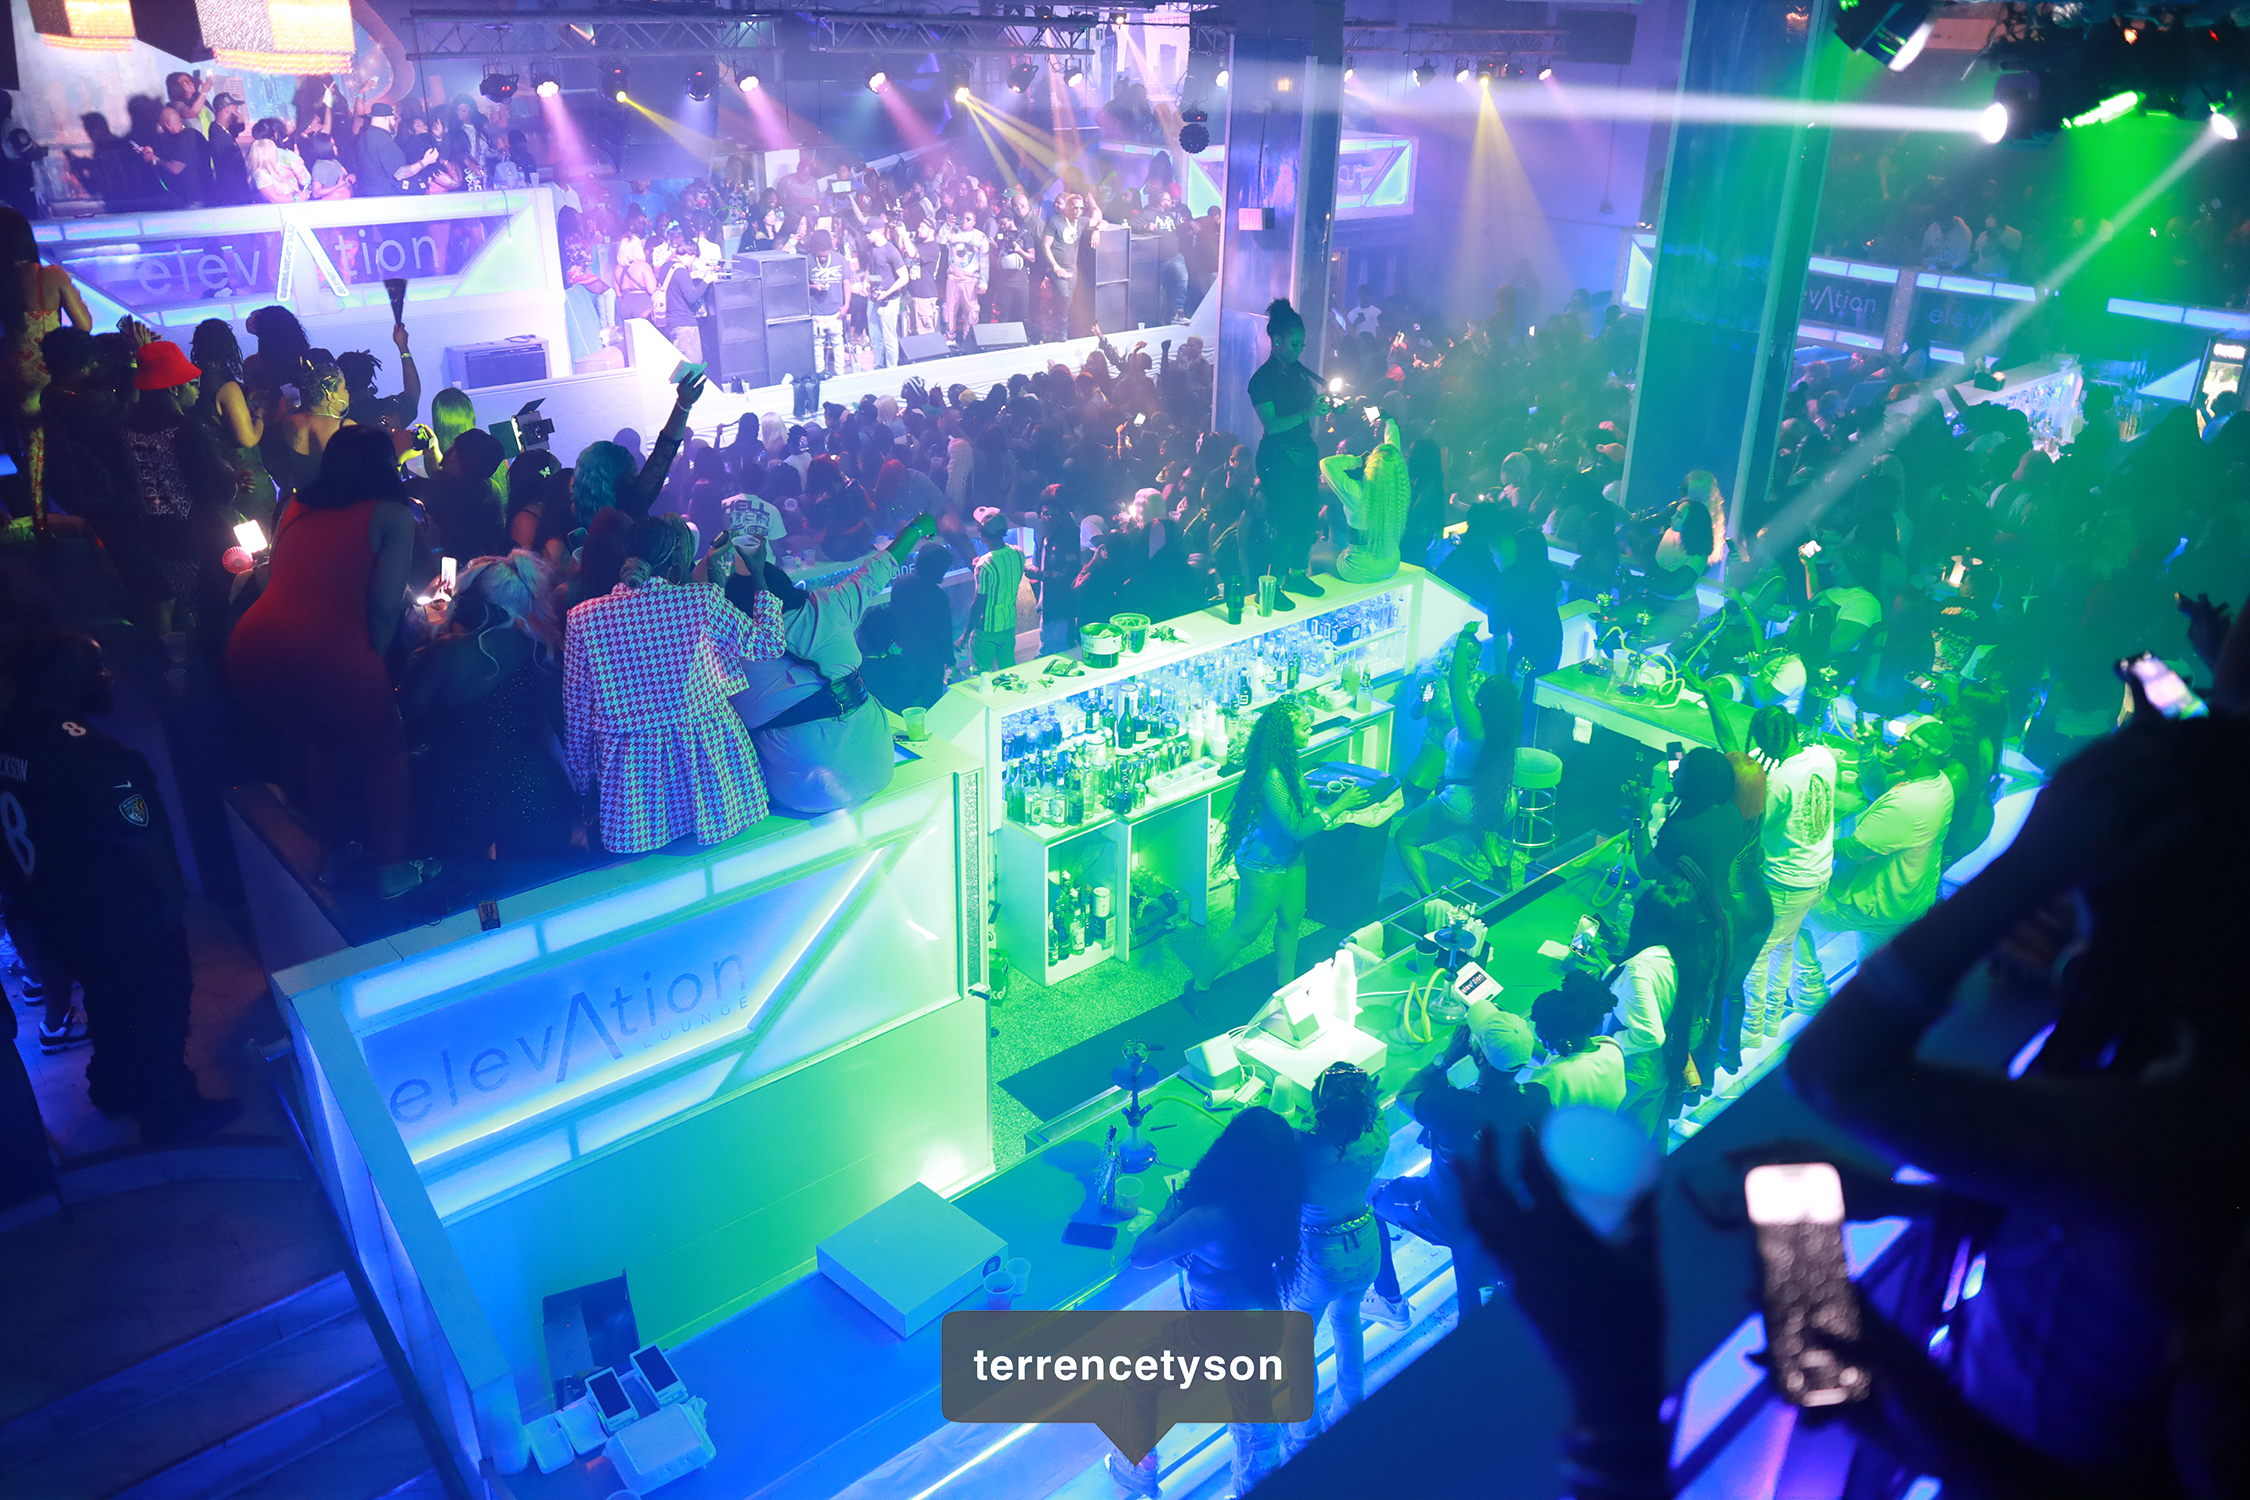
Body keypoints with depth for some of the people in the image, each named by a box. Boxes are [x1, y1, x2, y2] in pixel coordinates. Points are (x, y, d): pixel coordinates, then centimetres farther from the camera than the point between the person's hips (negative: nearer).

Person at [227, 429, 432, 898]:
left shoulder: (296, 506, 20)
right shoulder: (393, 515, 6)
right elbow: (385, 607, -2)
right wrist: (372, 665, 10)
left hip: (249, 648, 6)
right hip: (328, 649, -6)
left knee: (323, 739, 30)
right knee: (382, 749, 18)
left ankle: (334, 853, 39)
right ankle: (391, 869, 21)